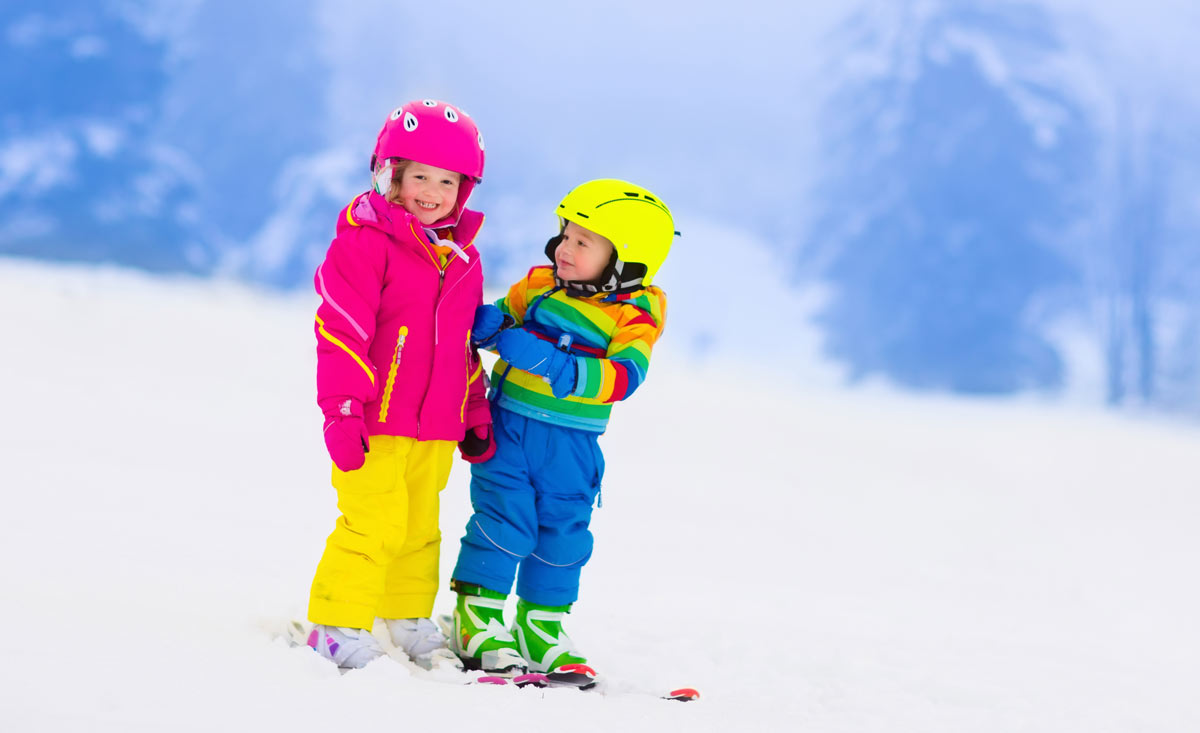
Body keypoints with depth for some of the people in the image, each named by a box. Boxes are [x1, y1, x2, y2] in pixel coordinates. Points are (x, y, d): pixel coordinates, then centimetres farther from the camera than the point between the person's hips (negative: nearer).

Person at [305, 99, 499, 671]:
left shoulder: (462, 260, 13)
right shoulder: (365, 243, -9)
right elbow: (340, 332, -12)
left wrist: (475, 419, 23)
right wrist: (342, 410, -17)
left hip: (435, 430, 6)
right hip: (374, 425, -6)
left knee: (419, 529, 13)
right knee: (373, 524, -9)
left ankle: (409, 620, 26)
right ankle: (337, 625, 0)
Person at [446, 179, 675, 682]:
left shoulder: (634, 316, -8)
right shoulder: (540, 285, 0)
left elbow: (624, 376, -23)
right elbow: (500, 316, 13)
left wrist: (551, 363, -34)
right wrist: (489, 322, -14)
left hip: (570, 445, 0)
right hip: (508, 427, 0)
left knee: (563, 533, 7)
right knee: (503, 519, -6)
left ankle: (542, 630, 21)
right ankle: (477, 621, 4)